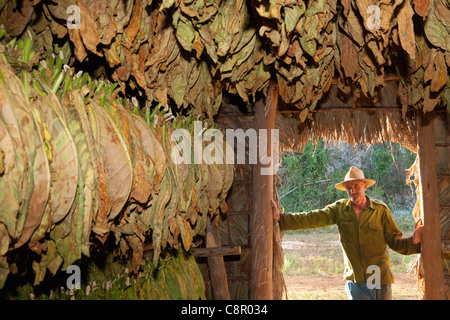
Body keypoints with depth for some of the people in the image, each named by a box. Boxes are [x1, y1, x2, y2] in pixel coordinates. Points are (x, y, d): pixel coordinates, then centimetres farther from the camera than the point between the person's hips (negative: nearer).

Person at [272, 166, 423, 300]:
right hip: (355, 280, 0)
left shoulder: (380, 209, 2)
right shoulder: (340, 209, 4)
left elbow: (394, 241, 0)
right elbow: (312, 218, -3)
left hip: (380, 279, 0)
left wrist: (412, 241, -20)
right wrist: (280, 218, -12)